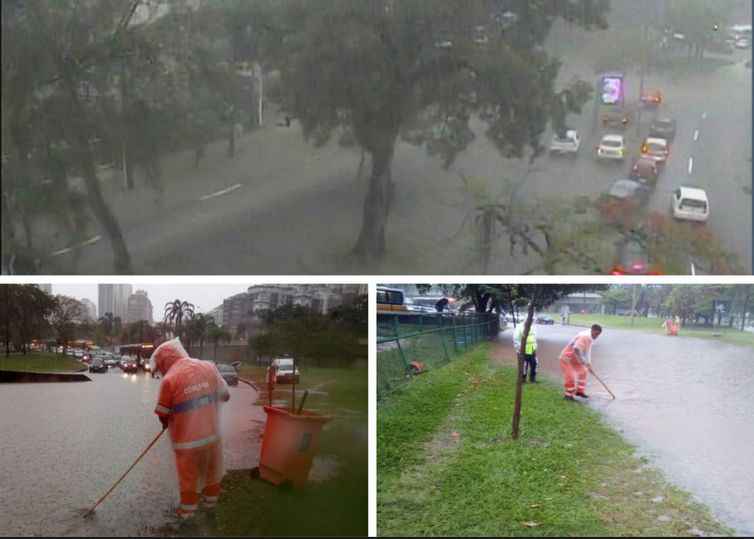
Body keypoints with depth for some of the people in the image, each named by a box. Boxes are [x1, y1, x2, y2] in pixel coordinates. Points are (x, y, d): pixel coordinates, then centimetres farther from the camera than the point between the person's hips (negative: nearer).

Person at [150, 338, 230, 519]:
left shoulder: (169, 379, -17)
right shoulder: (209, 367, -4)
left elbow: (162, 414, -7)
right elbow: (225, 395, 5)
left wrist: (167, 423, 14)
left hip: (186, 438, -4)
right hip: (212, 432, 4)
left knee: (188, 476, 15)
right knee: (211, 470, 25)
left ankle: (188, 510, 28)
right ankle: (210, 499, 44)